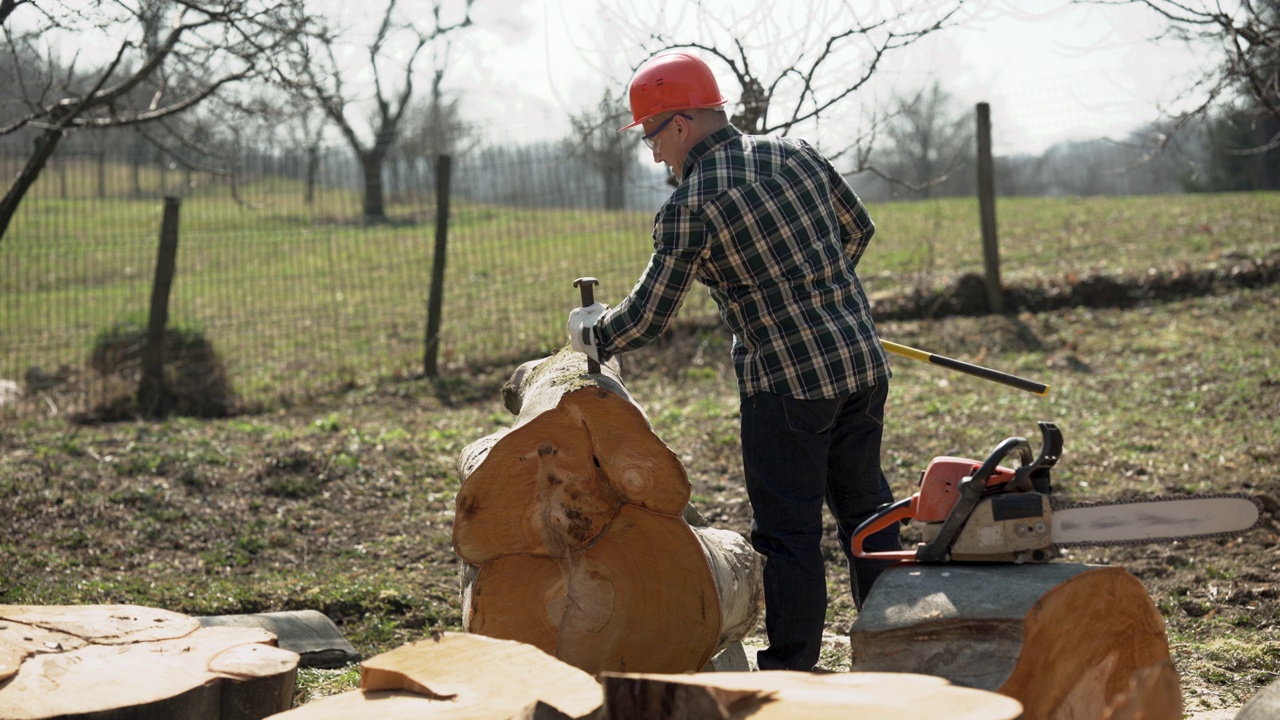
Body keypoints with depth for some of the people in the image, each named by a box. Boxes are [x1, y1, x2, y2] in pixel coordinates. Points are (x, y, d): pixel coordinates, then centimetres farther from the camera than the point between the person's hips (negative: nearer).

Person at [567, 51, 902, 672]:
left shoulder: (688, 208, -12)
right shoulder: (795, 154, 6)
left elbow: (648, 316, -7)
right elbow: (857, 228, 20)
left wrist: (590, 335, 12)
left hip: (787, 384, -7)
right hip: (864, 363, 7)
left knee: (788, 532, 2)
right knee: (864, 504, 19)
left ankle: (790, 672, 8)